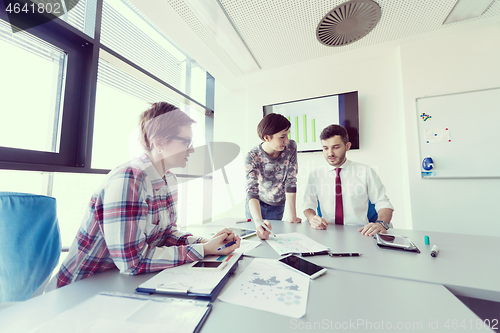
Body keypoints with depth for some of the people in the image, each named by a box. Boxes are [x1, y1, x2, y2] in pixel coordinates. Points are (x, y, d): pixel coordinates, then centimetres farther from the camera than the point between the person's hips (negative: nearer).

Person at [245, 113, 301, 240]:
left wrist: (292, 214, -24)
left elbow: (291, 182, -20)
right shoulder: (252, 157, -29)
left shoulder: (291, 148, -22)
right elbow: (252, 190, -37)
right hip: (257, 203, -1)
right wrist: (258, 221, -53)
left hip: (277, 204, 2)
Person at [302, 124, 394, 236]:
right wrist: (312, 218, -16)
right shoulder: (315, 175, 6)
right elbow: (308, 206, 6)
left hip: (359, 234, 2)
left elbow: (384, 204, 1)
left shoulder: (366, 172, 3)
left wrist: (381, 223, -20)